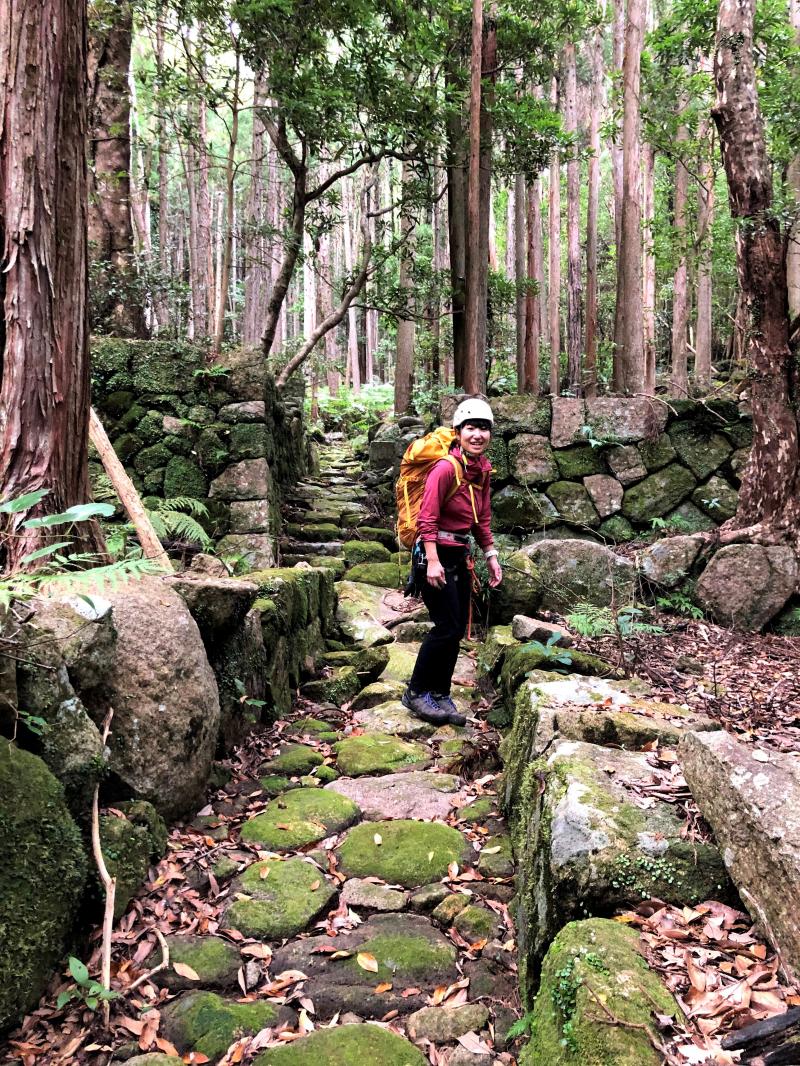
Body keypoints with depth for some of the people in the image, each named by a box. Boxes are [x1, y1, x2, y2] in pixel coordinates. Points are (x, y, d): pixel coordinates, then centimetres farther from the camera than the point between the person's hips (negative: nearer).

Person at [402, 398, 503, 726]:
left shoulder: (482, 469, 8)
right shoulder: (447, 468, -18)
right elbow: (427, 519, -20)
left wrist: (491, 556, 13)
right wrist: (433, 562, -25)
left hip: (460, 556, 9)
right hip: (435, 554, -9)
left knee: (457, 629, 10)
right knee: (447, 627, -8)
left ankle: (440, 695, 22)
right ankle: (416, 692, 8)